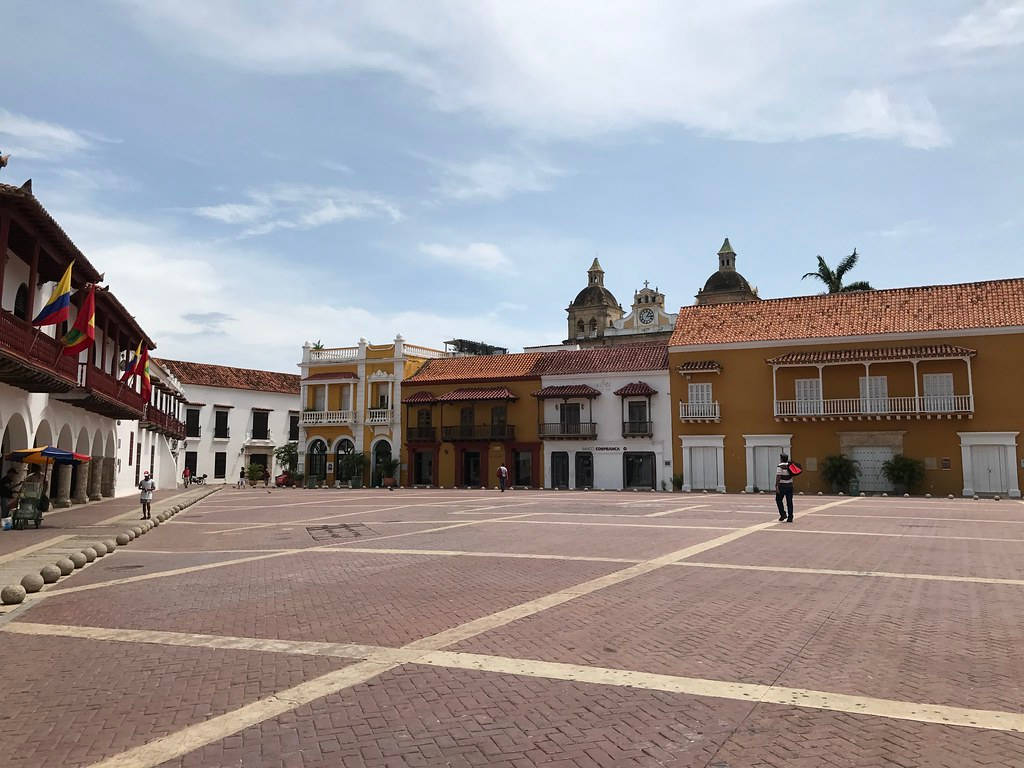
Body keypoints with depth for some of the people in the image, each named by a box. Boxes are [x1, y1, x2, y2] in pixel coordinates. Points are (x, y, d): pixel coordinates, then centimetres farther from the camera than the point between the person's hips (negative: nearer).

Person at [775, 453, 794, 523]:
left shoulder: (780, 466, -12)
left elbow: (778, 477, -20)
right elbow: (792, 476, 17)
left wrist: (776, 486, -22)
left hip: (782, 486, -5)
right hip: (789, 485, 5)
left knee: (778, 500, 10)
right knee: (789, 502, 5)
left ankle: (783, 514, -1)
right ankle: (790, 518, 4)